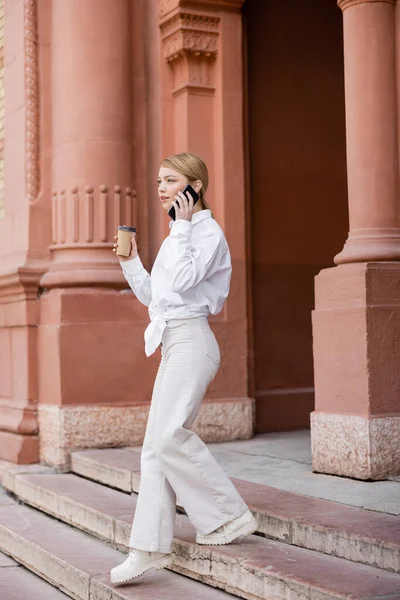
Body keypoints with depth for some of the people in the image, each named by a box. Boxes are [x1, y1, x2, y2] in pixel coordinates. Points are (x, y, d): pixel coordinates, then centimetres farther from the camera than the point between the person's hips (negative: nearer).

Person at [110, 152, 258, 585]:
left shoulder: (208, 231, -5)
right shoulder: (177, 236, 21)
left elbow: (182, 280, -21)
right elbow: (151, 295, 25)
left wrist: (183, 226, -13)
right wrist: (130, 261, 13)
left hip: (191, 342, -9)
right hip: (171, 346, 9)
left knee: (169, 436, -18)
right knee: (155, 446, 5)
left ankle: (231, 516, -5)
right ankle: (151, 547, 9)